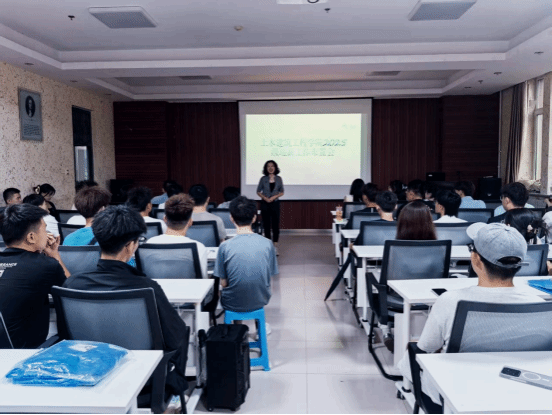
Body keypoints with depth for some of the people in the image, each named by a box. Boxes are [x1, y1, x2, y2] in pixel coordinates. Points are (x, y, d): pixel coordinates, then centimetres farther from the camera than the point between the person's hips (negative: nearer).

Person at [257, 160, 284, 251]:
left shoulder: (278, 179, 4)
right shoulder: (263, 179, 2)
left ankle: (275, 244, 7)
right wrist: (265, 198, -12)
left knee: (275, 223, -2)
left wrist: (274, 197, -11)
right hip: (265, 204, 0)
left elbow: (281, 192, 6)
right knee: (266, 224, 3)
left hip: (275, 203, 0)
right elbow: (258, 192, 5)